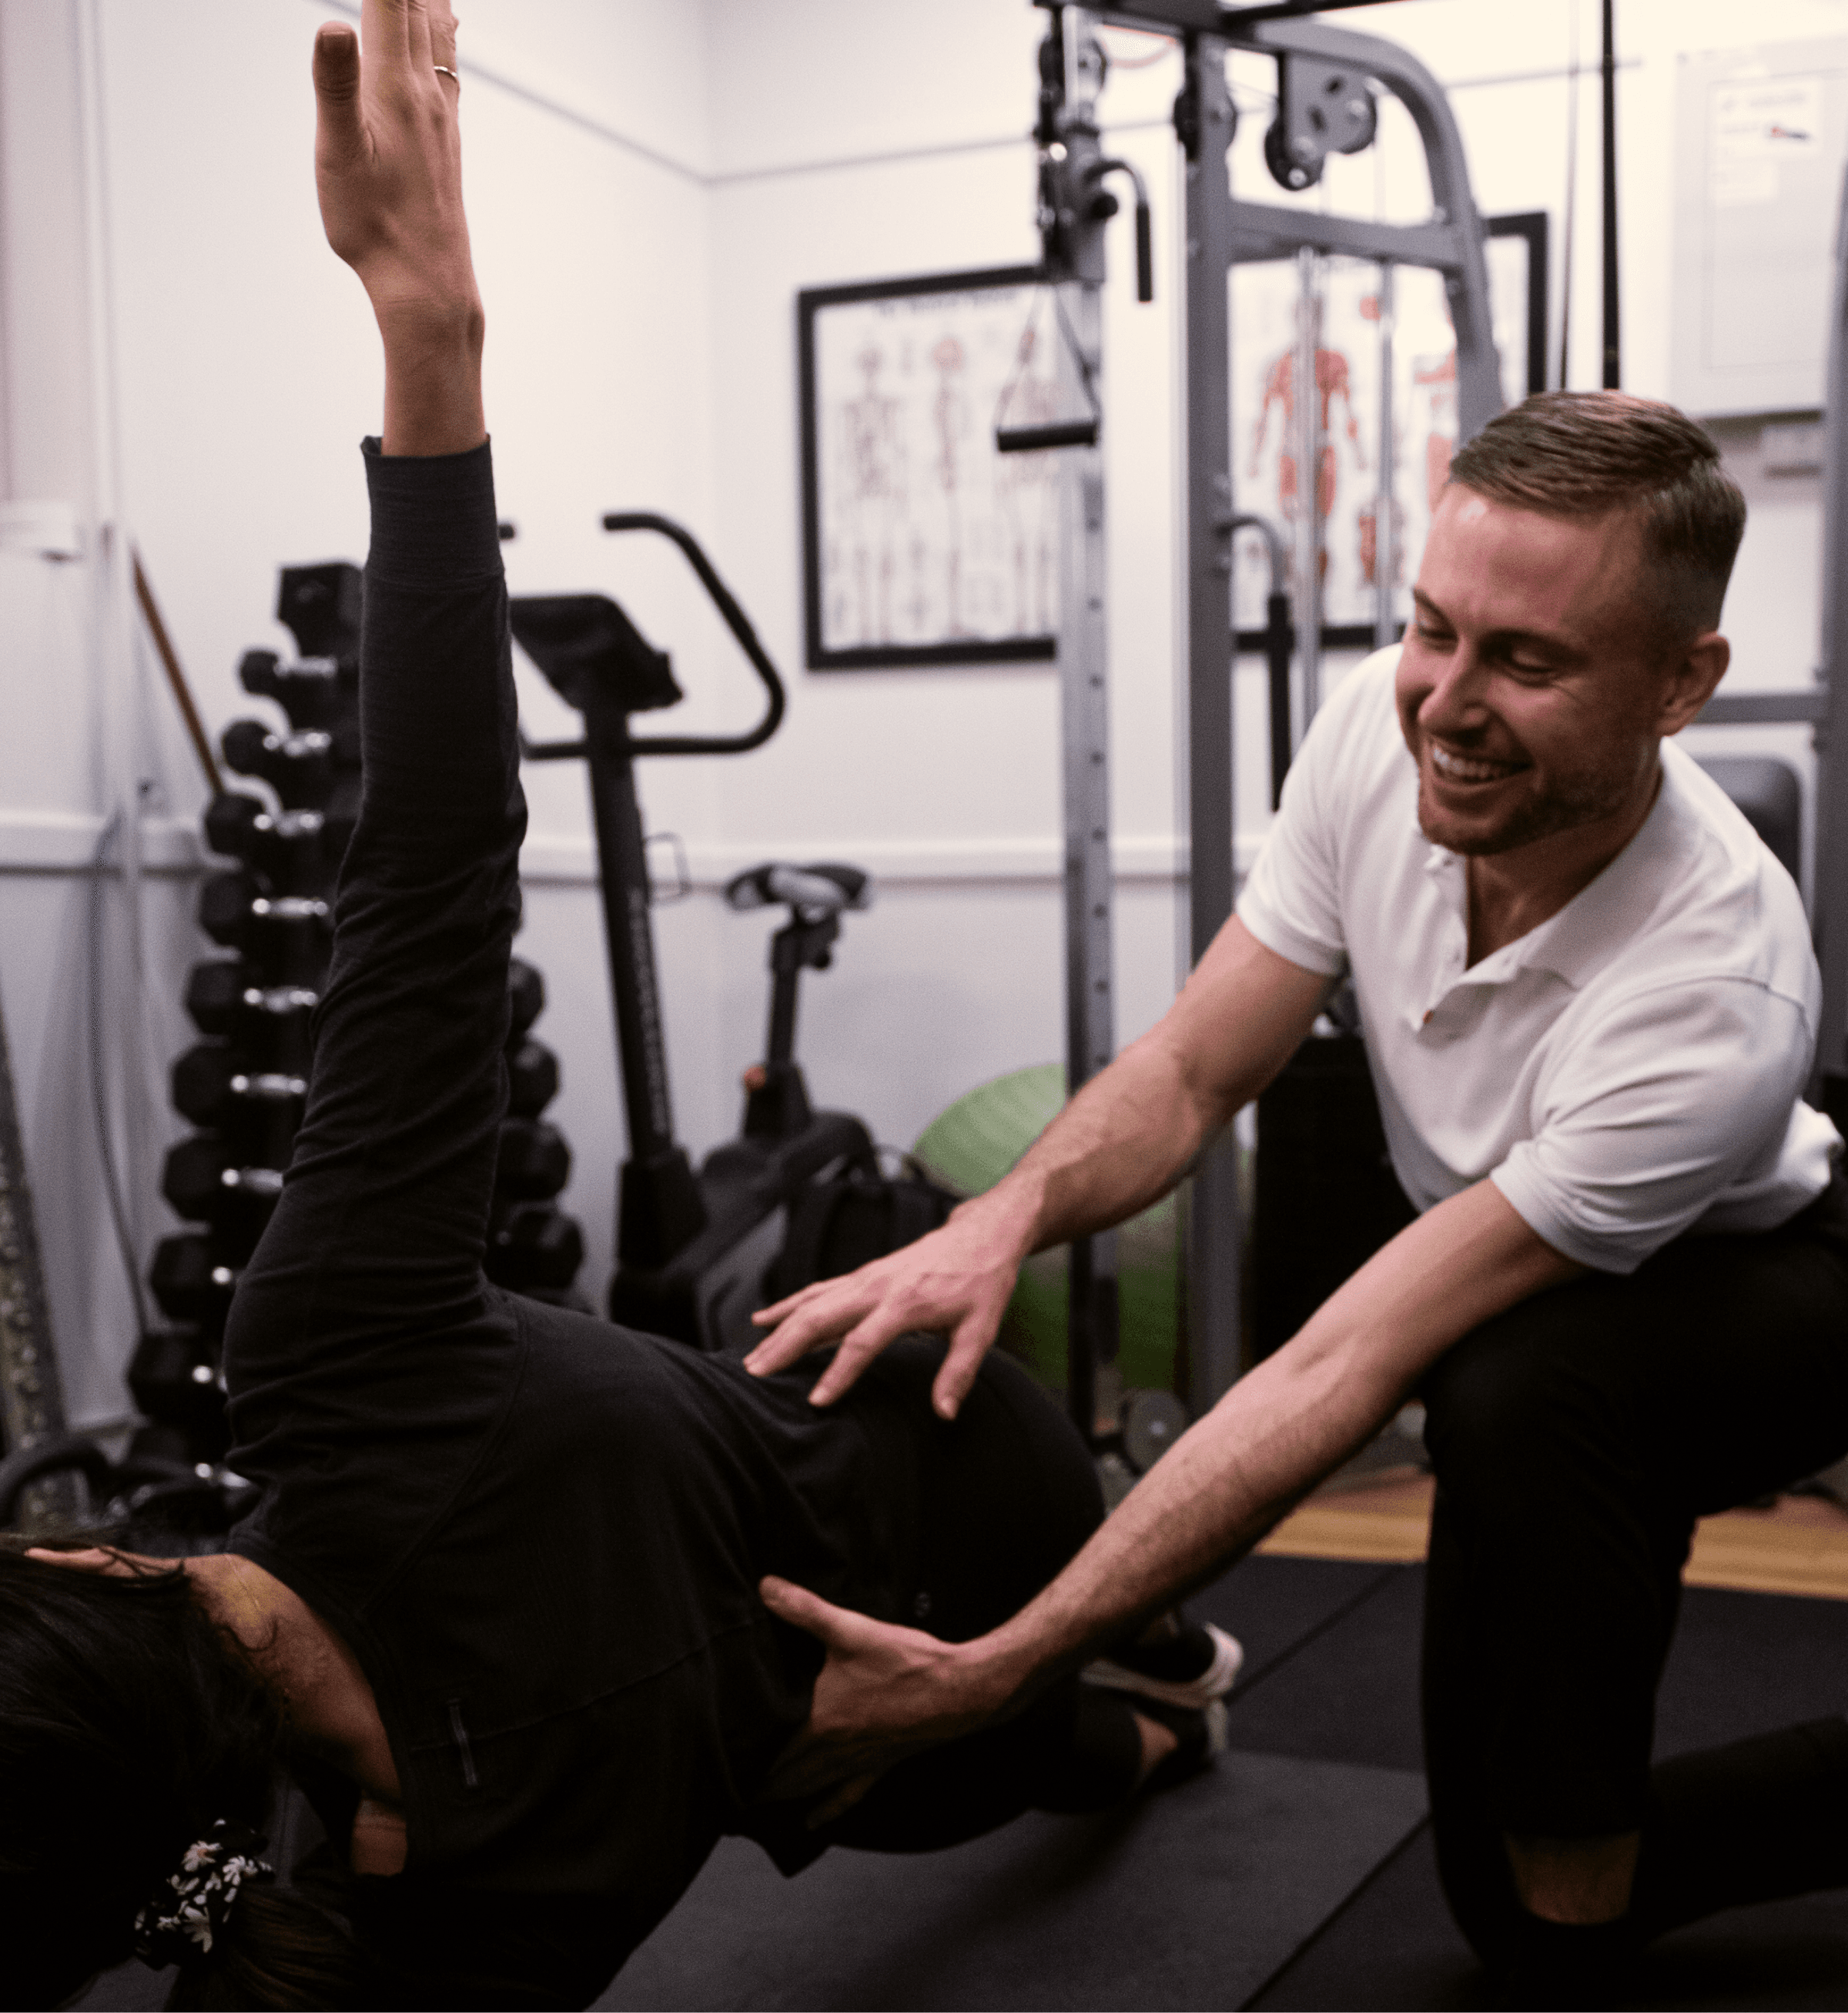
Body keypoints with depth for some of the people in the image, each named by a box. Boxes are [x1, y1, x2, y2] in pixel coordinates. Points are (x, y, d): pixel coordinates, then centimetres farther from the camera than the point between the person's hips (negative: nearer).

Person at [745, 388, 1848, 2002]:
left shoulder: (1715, 992, -40)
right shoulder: (1383, 731, -23)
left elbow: (1346, 1371, -41)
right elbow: (1194, 1074, -13)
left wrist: (987, 1675, -42)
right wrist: (1007, 1216, -36)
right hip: (1535, 1291, 6)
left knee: (1522, 1391, -40)